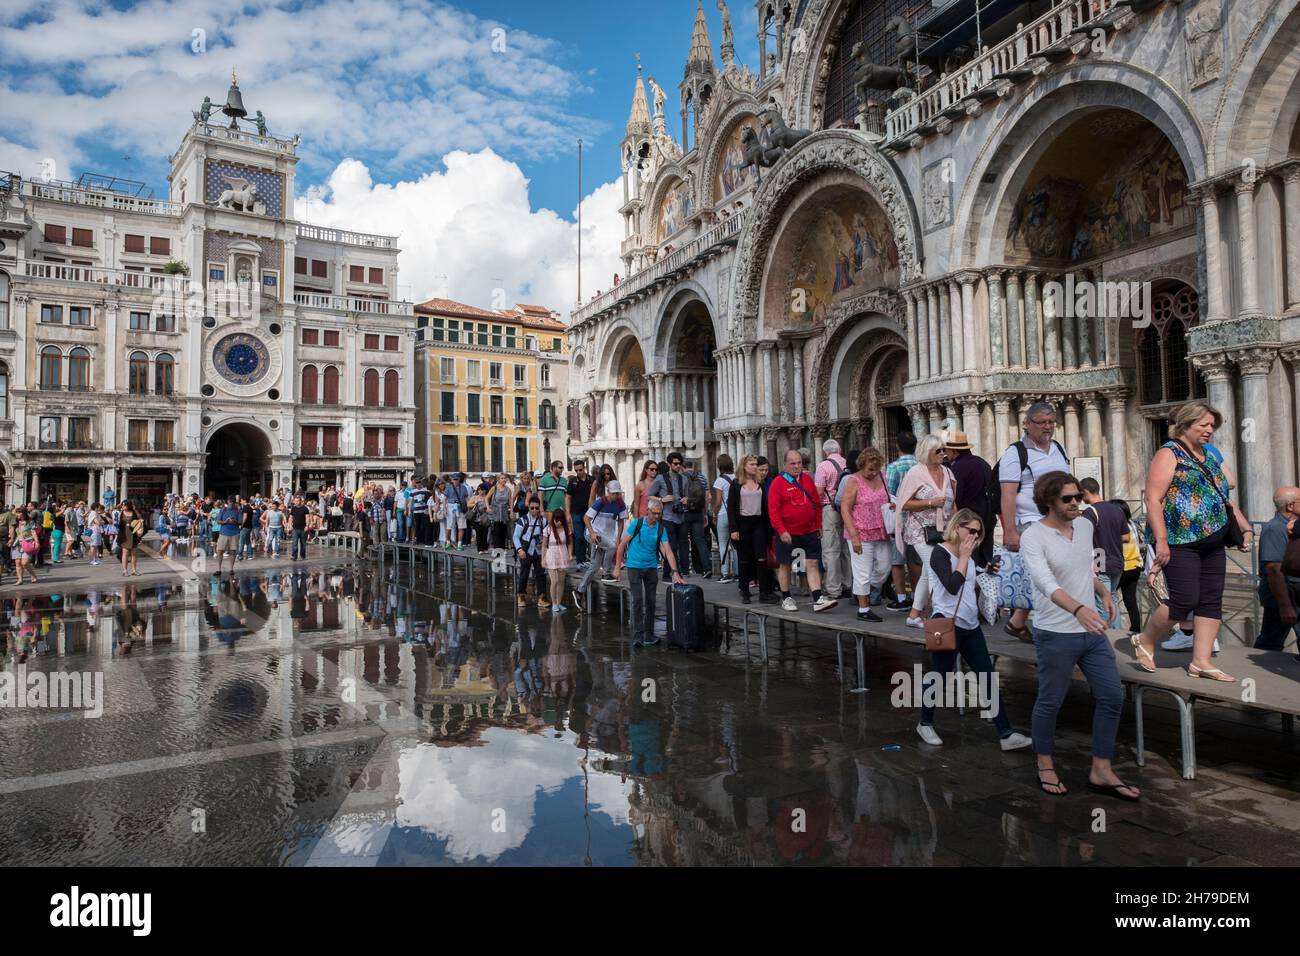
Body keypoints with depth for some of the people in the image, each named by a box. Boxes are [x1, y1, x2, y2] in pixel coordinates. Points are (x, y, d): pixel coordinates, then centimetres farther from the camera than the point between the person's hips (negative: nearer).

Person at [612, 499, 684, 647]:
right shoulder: (636, 524, -11)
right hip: (634, 567, -3)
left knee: (650, 601, 6)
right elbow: (622, 545, -4)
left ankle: (649, 635, 16)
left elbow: (668, 551, -6)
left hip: (651, 567, 4)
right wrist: (617, 567, -6)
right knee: (638, 600, -12)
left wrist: (675, 573, -15)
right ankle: (637, 635, -12)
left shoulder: (661, 528, -3)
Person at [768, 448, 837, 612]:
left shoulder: (808, 479, 7)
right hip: (787, 533, -4)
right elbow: (773, 510, -11)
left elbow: (817, 504, 13)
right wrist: (781, 531, -16)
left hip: (810, 532, 4)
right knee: (785, 565, 8)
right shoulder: (777, 483, -7)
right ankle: (786, 598, 21)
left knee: (812, 564, 0)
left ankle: (818, 599, 0)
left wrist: (818, 525, 11)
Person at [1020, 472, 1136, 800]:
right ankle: (1045, 765, 28)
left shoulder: (1085, 526, 5)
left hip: (1093, 632, 7)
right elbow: (1046, 582, -33)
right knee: (1050, 703, 8)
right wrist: (1078, 609, -48)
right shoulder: (1033, 537, -18)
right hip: (1056, 635, -7)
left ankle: (1101, 772, 18)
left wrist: (1104, 592, 5)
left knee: (1111, 697, 6)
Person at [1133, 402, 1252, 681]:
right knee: (1185, 600, -11)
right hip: (1180, 541, -8)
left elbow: (1225, 498, 27)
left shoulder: (1210, 455, 18)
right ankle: (1145, 642, 10)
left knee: (1211, 602, 5)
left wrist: (1245, 527, 15)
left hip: (1212, 542, 8)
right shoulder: (1169, 453, -6)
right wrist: (1161, 540, -22)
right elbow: (1153, 498, -15)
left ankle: (1201, 661, 12)